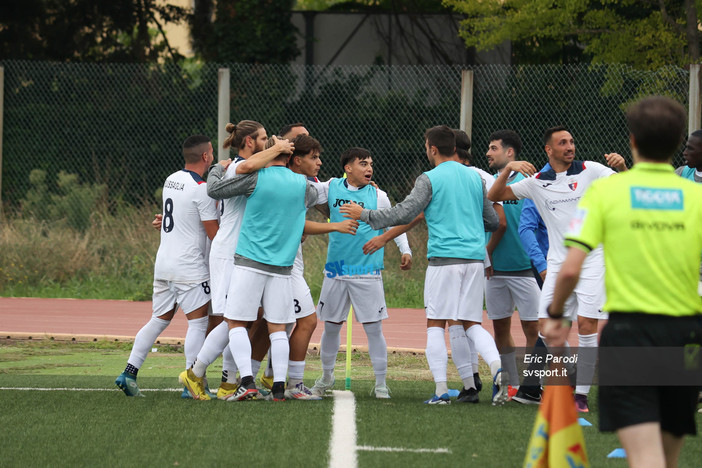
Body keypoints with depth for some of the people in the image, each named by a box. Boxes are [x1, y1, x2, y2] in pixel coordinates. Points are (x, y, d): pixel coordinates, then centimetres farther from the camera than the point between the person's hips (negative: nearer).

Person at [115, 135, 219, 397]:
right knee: (198, 322, -2)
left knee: (159, 320, 13)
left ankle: (129, 373, 5)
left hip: (163, 264, 8)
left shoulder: (171, 181, 10)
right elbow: (214, 234, -12)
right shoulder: (202, 189, -13)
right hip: (190, 267, -8)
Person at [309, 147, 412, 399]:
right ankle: (326, 376, 30)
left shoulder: (378, 196, 2)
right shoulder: (331, 188, 3)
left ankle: (381, 383, 5)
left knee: (374, 328, -4)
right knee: (331, 326, 11)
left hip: (368, 273, -2)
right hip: (335, 271, 2)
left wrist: (405, 250, 0)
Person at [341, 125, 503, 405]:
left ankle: (441, 389, -8)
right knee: (470, 324, 10)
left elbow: (404, 214, -8)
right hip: (474, 258, 5)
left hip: (444, 259, -5)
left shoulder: (430, 180, -4)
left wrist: (365, 215, 3)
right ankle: (496, 369, -15)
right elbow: (493, 221, 18)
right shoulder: (475, 178, 13)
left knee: (435, 324, 2)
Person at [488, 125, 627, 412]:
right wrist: (508, 168, -9)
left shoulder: (590, 171, 1)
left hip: (592, 261, -3)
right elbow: (493, 196, 7)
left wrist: (622, 167, -21)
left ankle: (581, 394, -4)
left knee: (586, 325, -10)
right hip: (558, 263, 3)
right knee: (546, 326, -3)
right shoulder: (537, 182, 6)